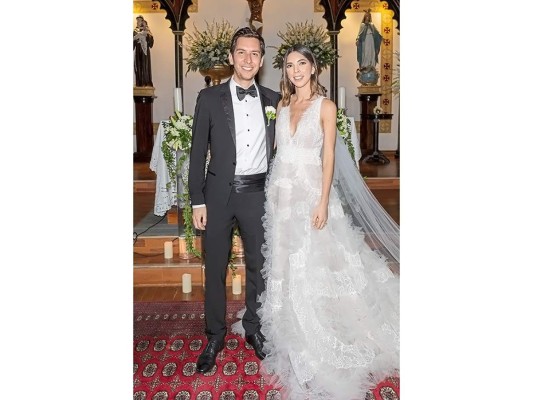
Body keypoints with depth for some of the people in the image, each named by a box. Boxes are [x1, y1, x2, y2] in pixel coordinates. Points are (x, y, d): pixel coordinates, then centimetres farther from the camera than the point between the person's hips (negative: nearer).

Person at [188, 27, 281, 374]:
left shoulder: (273, 100, 7)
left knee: (259, 265, 12)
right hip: (219, 193, -1)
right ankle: (215, 336, 27)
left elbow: (280, 147, 12)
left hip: (259, 194, 2)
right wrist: (198, 201, -6)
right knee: (216, 268, 8)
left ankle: (255, 328, 34)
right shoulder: (210, 97, 1)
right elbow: (198, 152, -1)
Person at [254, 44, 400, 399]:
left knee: (315, 263, 0)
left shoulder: (326, 106, -2)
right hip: (281, 191, 5)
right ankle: (295, 339, 31)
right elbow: (274, 145, 12)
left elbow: (329, 156, -8)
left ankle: (322, 345, 19)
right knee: (284, 263, 11)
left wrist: (323, 201, -16)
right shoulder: (283, 105, 12)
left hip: (310, 191, -5)